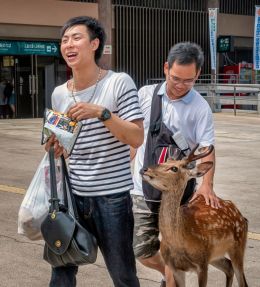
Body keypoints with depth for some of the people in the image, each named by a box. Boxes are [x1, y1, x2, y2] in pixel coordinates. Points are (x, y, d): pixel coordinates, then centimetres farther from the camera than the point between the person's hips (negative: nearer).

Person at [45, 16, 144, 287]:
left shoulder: (119, 83, -9)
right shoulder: (59, 94, 7)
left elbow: (137, 138, -13)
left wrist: (101, 113, -23)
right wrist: (56, 148, -3)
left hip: (112, 196, -4)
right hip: (72, 194, 5)